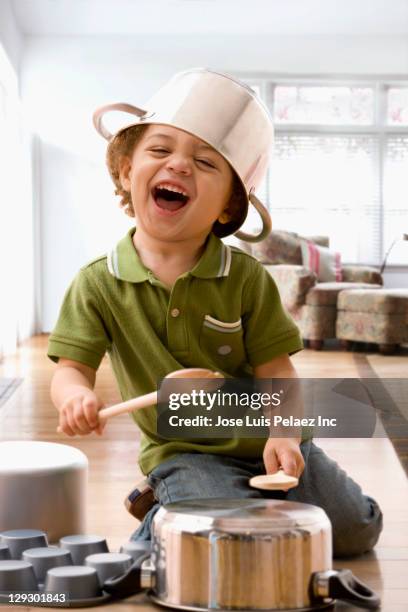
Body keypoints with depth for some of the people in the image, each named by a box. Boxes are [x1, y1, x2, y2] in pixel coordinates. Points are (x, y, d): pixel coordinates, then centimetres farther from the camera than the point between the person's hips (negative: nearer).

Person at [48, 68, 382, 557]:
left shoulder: (246, 277, -8)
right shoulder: (98, 284, -8)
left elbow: (275, 369, -9)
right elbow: (72, 367, -11)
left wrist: (284, 434, -27)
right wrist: (75, 397, -36)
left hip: (264, 443, 2)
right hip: (181, 453, -2)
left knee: (354, 532, 0)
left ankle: (257, 498, 23)